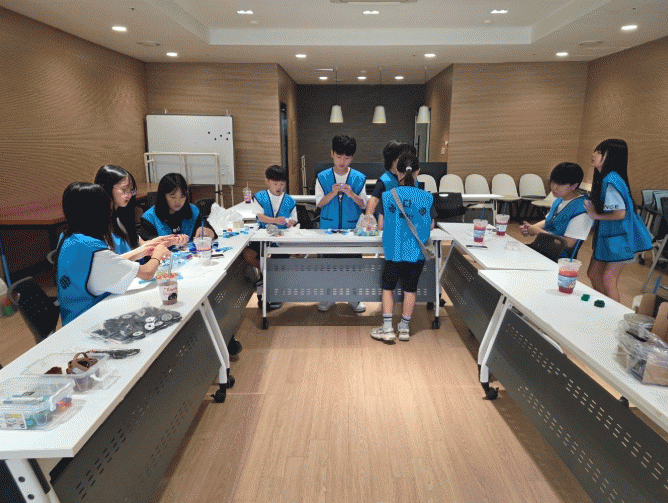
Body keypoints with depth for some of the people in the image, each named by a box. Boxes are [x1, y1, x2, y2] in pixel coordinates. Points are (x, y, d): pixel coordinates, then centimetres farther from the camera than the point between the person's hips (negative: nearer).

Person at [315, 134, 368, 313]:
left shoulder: (359, 178, 1)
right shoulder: (323, 177, 1)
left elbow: (364, 204, 0)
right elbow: (319, 203, -1)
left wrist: (352, 194, -18)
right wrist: (332, 194, -18)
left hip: (352, 228, 0)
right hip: (328, 227, 1)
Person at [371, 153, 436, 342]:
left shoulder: (387, 196, -8)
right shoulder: (427, 197, -6)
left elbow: (381, 225, -4)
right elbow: (431, 226, 2)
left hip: (393, 251, -1)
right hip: (416, 253, 1)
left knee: (388, 287, 15)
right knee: (410, 289, 15)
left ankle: (387, 328, 15)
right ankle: (404, 328, 27)